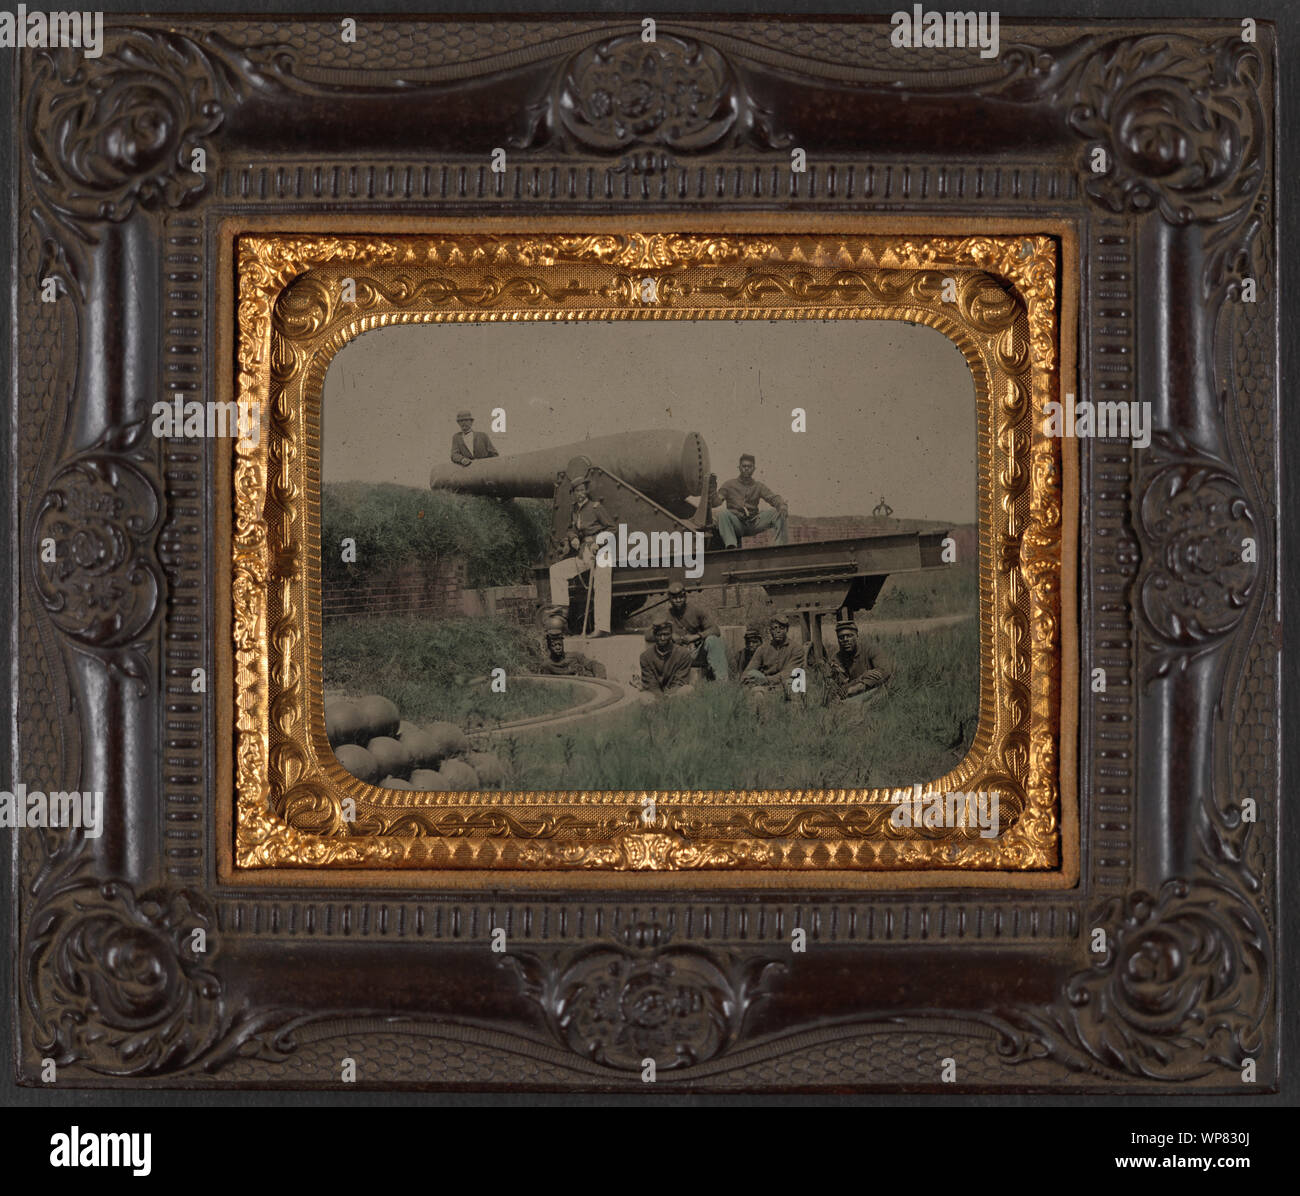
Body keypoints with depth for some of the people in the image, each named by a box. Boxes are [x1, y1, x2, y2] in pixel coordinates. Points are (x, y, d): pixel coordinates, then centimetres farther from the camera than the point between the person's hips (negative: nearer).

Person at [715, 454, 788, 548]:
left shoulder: (758, 486, 18)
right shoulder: (729, 485, 12)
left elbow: (773, 498, 3)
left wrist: (782, 506, -20)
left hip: (754, 524, 2)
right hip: (736, 524, -2)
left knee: (777, 513, -16)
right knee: (723, 512, -33)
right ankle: (731, 546, -49)